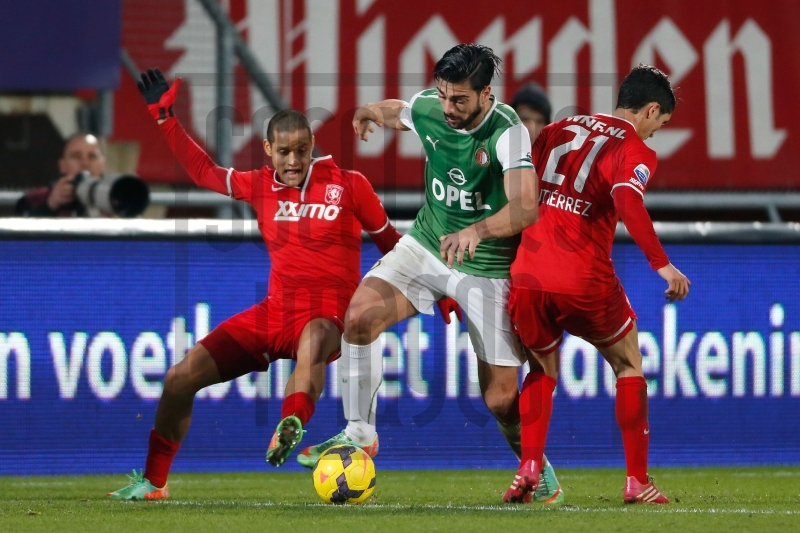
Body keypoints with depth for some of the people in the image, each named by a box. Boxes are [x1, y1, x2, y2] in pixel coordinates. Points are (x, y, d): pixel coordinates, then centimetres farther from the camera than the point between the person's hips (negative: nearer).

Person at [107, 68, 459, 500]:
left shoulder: (348, 186, -2)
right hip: (274, 312, 5)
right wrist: (163, 116, 20)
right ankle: (152, 481, 16)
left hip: (327, 313, -5)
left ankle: (291, 428, -68)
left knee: (313, 337, -44)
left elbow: (390, 242, 8)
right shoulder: (260, 187, 9)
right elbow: (203, 171, 22)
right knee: (181, 378, -1)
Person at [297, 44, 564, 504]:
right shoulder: (428, 110, -9)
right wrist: (368, 113, 38)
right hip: (427, 244, 5)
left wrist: (476, 230, -56)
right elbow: (396, 112, 17)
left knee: (501, 400, -5)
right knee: (360, 317, -19)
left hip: (486, 266, -5)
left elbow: (526, 207, -40)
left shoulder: (508, 133, -26)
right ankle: (359, 435, -3)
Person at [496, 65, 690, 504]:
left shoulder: (558, 131, 16)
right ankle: (637, 481, 12)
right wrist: (662, 265, -21)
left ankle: (529, 467, 4)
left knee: (542, 372, 25)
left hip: (527, 275, 4)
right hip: (584, 282, -4)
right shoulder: (636, 152, -1)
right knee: (628, 366, 18)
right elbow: (627, 200, -21)